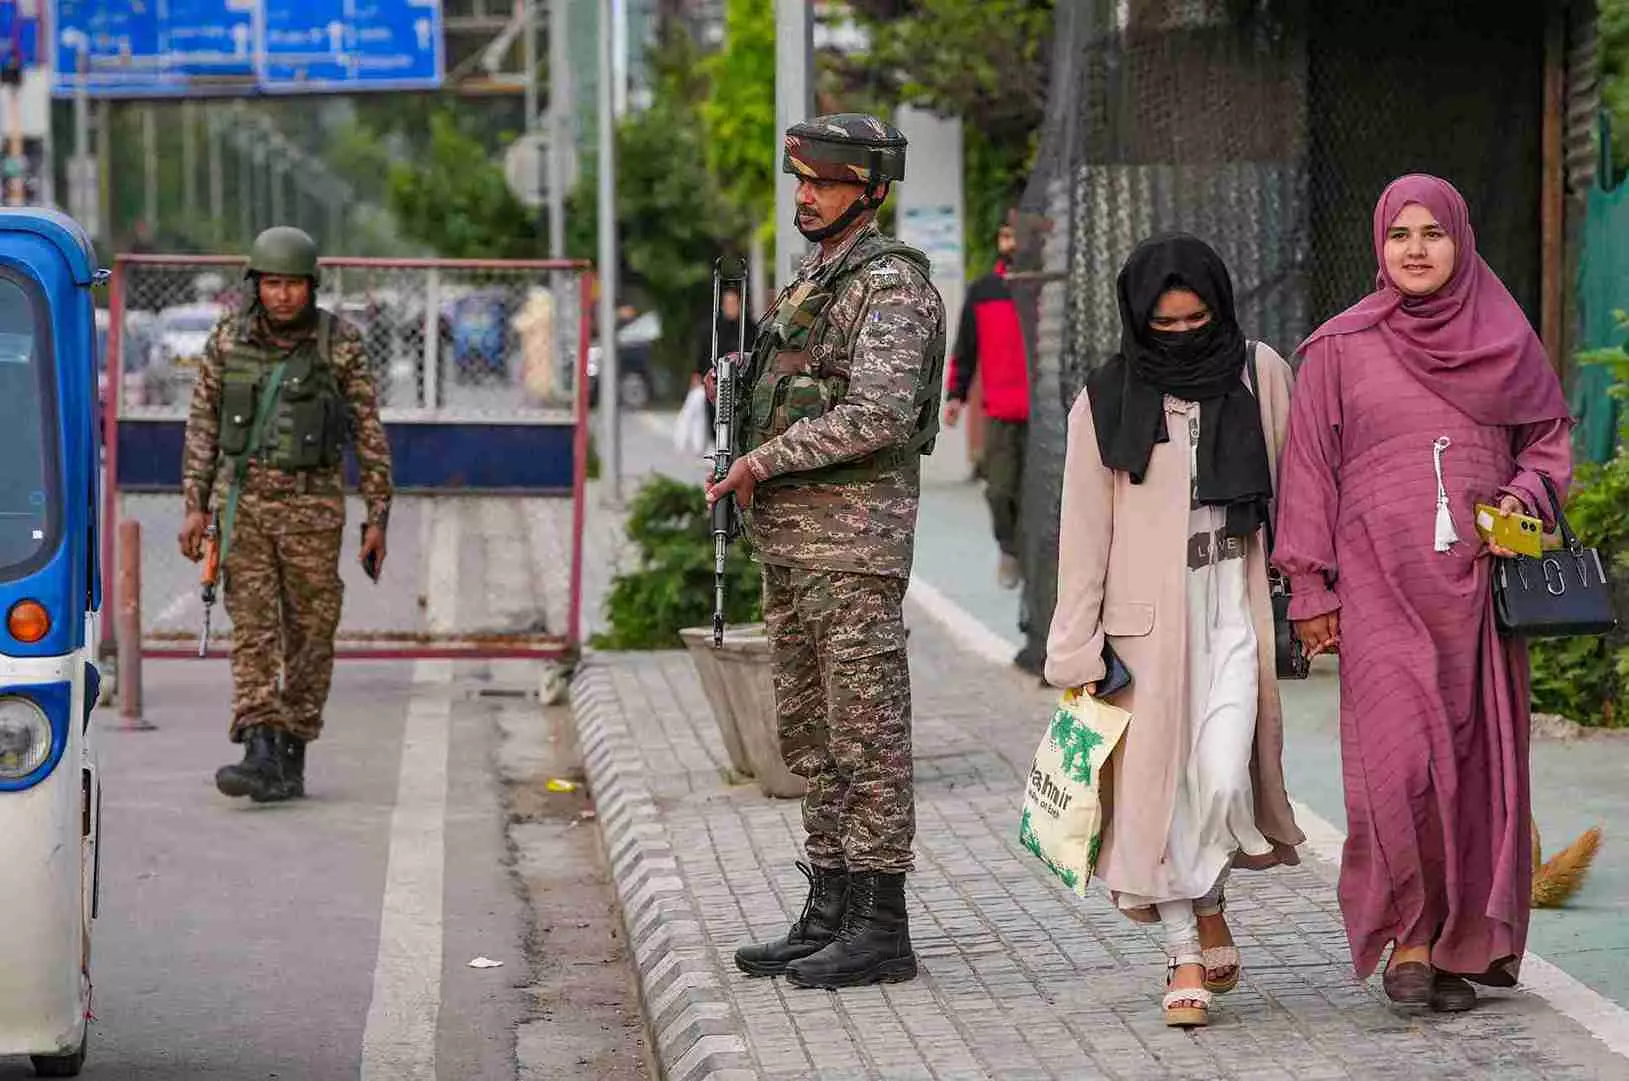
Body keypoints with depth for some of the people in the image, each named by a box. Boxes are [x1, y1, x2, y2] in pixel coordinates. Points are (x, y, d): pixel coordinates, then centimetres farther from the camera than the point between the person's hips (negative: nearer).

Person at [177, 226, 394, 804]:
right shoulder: (229, 338, 0)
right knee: (251, 627, -9)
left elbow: (369, 434, 0)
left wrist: (378, 517, -2)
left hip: (312, 505, -1)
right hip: (244, 500, 1)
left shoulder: (340, 344, -4)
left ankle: (292, 757, 14)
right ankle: (261, 756, -18)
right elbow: (203, 424, 6)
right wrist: (196, 506, 1)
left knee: (310, 633, 3)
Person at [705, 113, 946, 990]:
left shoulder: (890, 284, -12)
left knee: (866, 733, -6)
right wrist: (749, 470, 10)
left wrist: (764, 459, -18)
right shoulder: (813, 281, 18)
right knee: (812, 737, 12)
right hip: (789, 538, 10)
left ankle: (880, 928, -3)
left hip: (855, 534, -10)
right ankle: (828, 916, 17)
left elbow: (880, 415, -24)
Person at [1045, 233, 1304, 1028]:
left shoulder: (1260, 374, 4)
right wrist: (1078, 651, 0)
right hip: (1149, 614, 0)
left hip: (1235, 606, 0)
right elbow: (1085, 532, 3)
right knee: (1159, 782, 0)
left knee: (1224, 776, -14)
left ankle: (1206, 904, 14)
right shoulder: (1106, 403, 1)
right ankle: (1187, 952, 11)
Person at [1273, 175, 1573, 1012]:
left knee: (1478, 761, 1)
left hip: (1476, 582, 2)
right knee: (1401, 756, -14)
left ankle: (1464, 941, 10)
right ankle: (1407, 936, -2)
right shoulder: (1341, 347, 2)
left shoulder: (1504, 339, 8)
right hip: (1382, 587, -2)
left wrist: (1523, 495, -4)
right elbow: (1309, 470, 3)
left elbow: (1549, 436, 17)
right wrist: (1311, 589, -1)